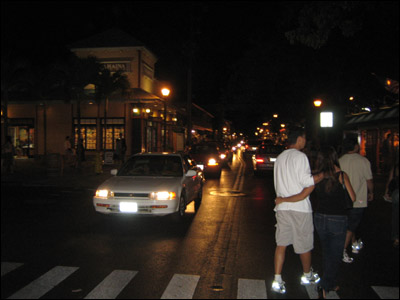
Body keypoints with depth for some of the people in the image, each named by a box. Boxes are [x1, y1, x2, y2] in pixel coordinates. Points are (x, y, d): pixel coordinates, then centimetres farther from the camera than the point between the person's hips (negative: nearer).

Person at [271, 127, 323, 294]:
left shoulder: (280, 157, 12)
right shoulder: (300, 156, -11)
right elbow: (307, 181, -16)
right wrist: (324, 175, -5)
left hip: (282, 206, 6)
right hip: (299, 207, -6)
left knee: (281, 243, 7)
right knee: (304, 243, 12)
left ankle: (277, 281, 6)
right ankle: (307, 275, 30)